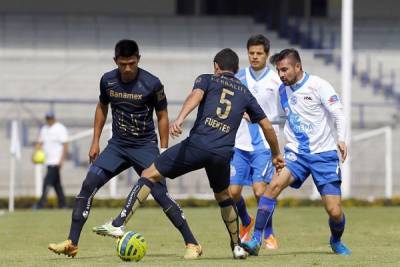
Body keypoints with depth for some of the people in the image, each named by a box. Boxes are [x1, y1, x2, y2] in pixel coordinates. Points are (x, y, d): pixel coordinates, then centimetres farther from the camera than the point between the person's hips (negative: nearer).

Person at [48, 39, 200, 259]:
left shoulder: (152, 84, -15)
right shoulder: (108, 80, -3)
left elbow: (162, 116, -3)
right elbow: (102, 107, 15)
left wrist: (163, 150, -6)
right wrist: (95, 141, 11)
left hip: (145, 146, -4)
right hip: (117, 145, 4)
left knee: (160, 194, -15)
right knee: (88, 185, -10)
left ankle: (192, 244, -7)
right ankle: (72, 243, -7)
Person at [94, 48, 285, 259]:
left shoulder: (207, 79, 16)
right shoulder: (245, 93, 25)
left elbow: (196, 95, -9)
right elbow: (267, 126, 28)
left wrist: (180, 119, -26)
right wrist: (276, 154, 42)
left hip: (198, 144, -3)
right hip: (223, 153, 3)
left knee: (149, 175, 5)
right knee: (223, 196, 31)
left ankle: (119, 224, -8)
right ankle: (237, 247, 31)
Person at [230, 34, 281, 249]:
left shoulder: (276, 81, -3)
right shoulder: (239, 77, 5)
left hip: (264, 145, -3)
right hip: (240, 143, 3)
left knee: (260, 190, -14)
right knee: (233, 191, 0)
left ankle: (268, 234, 7)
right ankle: (246, 223, 30)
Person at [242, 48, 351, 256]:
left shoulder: (318, 85, -9)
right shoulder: (283, 89, 8)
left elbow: (337, 112, -14)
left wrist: (341, 139, -27)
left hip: (324, 154, -4)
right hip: (296, 153, 4)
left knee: (334, 211, -7)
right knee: (275, 184, -25)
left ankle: (336, 241, 27)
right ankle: (255, 240, -25)